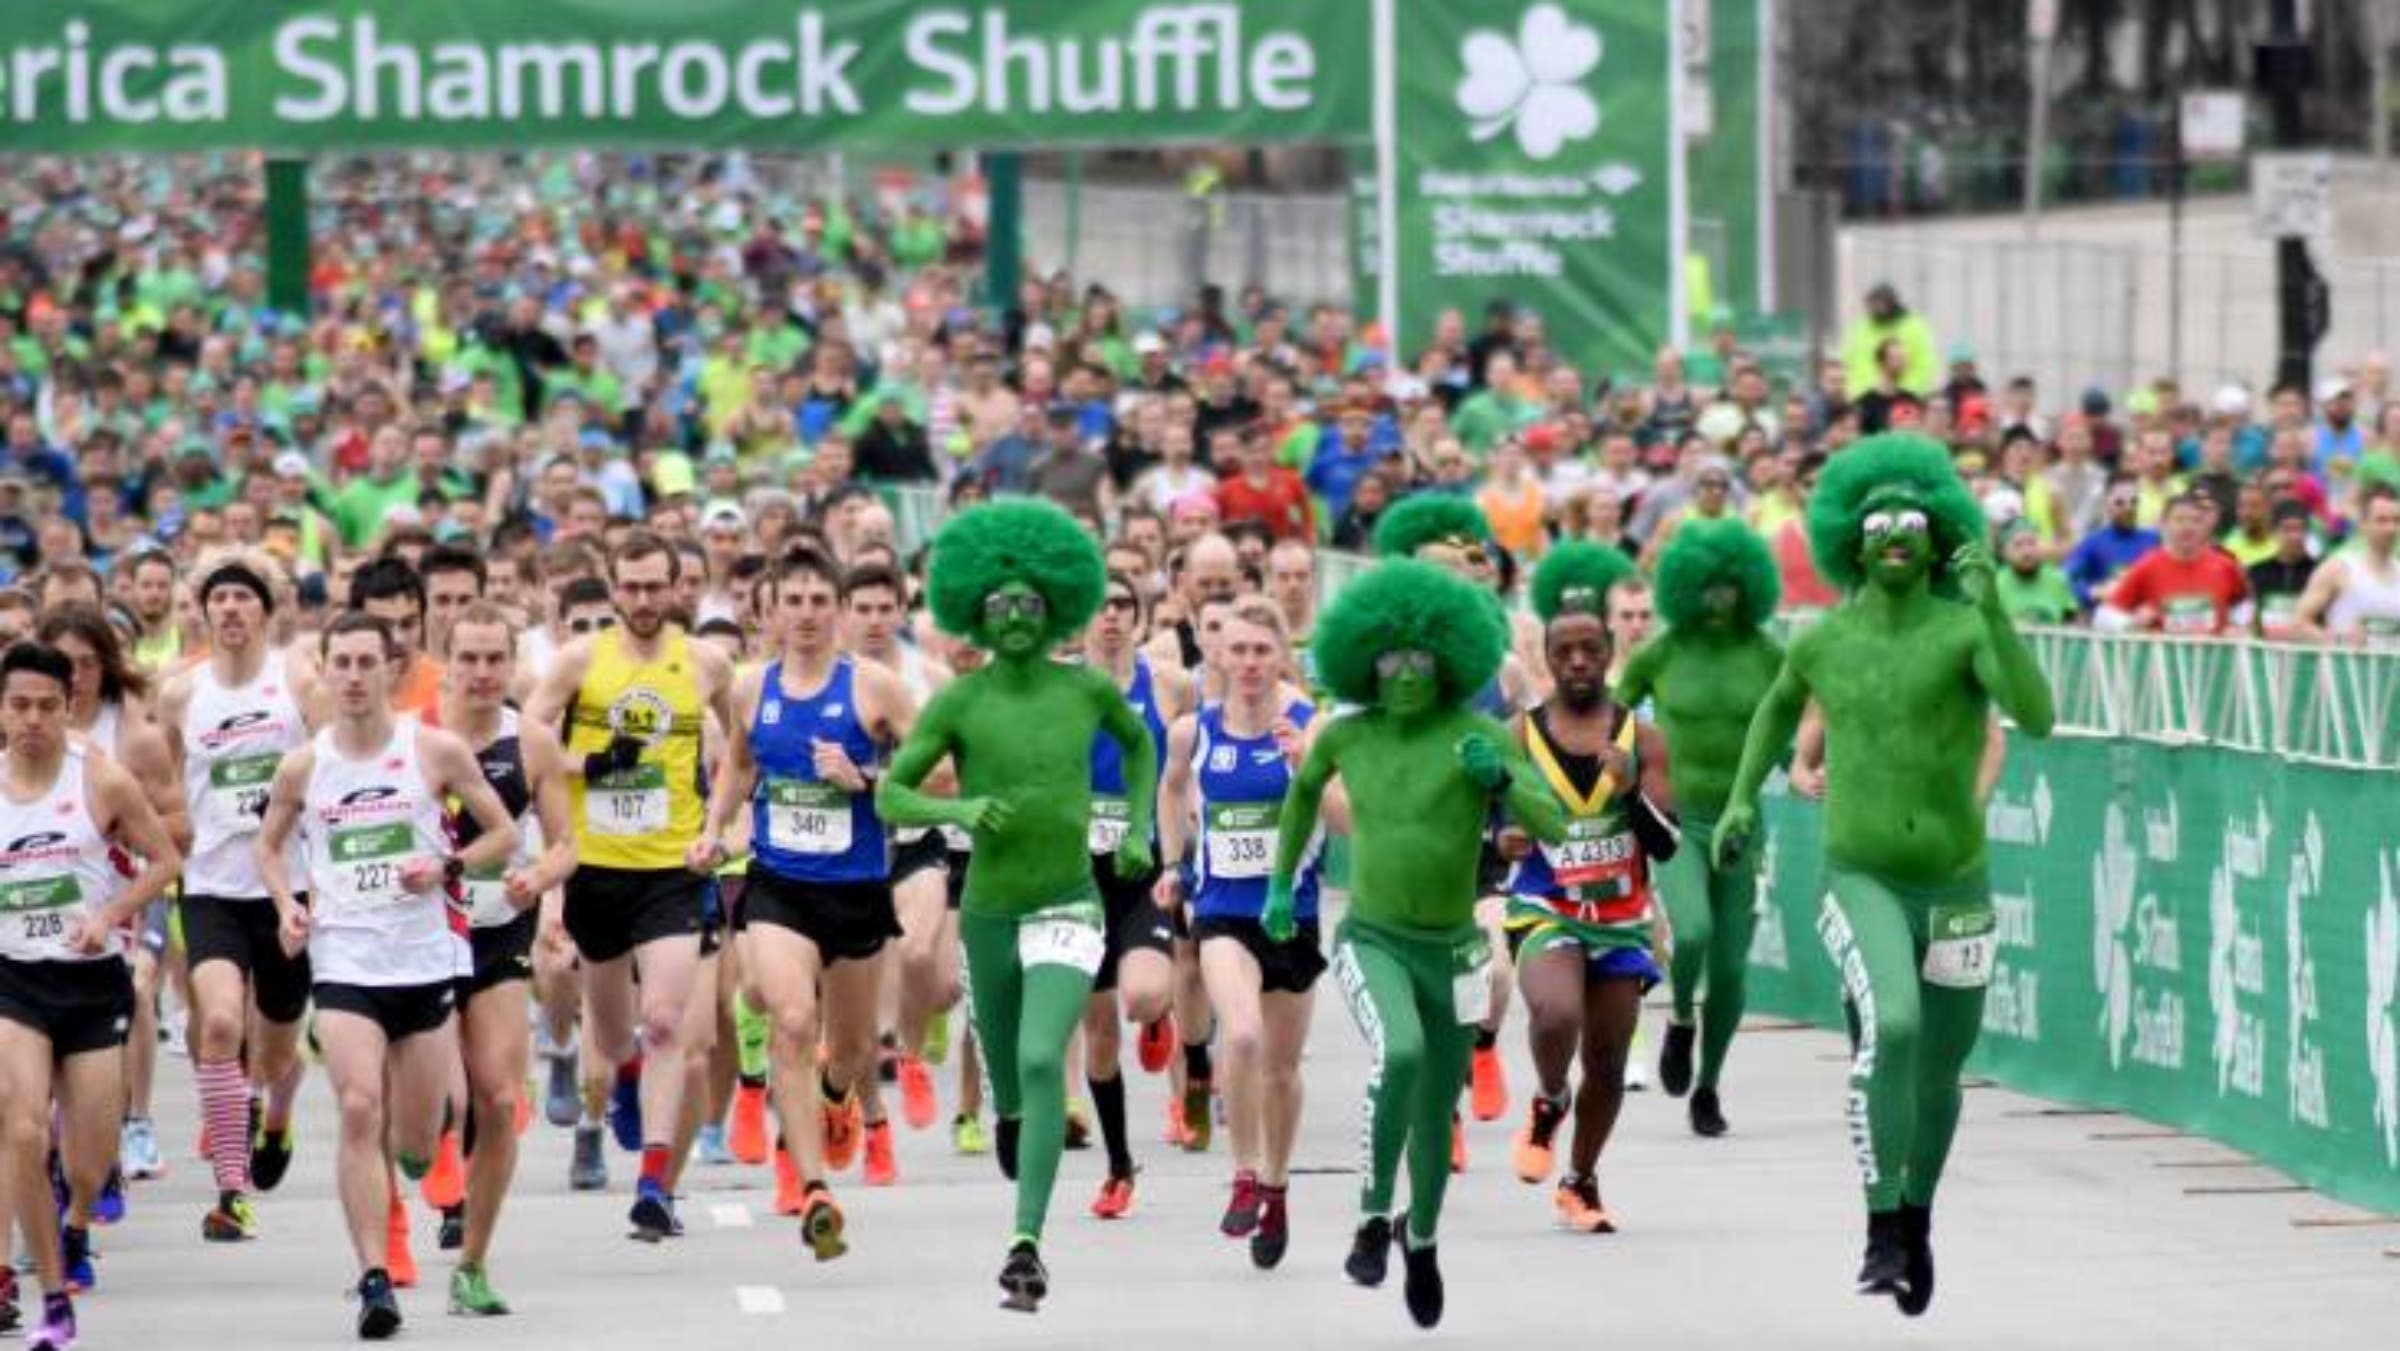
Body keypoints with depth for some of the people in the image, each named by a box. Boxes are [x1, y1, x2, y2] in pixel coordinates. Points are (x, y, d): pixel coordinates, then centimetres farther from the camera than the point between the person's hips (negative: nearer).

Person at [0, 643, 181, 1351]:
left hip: (95, 980, -1)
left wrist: (109, 915, -13)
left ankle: (76, 1227, 42)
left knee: (87, 1163, 3)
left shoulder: (101, 781, -6)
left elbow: (164, 859, 0)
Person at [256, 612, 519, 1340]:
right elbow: (269, 845, 18)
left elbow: (503, 834, 5)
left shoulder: (437, 751, -2)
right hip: (343, 960, -1)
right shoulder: (303, 767, 1)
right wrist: (287, 903, -1)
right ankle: (374, 1280, -20)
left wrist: (446, 868, -12)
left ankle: (409, 1145, 47)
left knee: (416, 1145, 8)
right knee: (359, 1110, -20)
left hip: (425, 959, 1)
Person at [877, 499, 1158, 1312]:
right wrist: (955, 809, -23)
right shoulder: (959, 702, -7)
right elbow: (890, 796, -4)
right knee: (1005, 1061, 19)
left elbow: (1139, 743, 19)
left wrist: (1138, 832, 8)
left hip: (1069, 909, -1)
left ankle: (1027, 1242, -25)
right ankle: (1012, 1115, 59)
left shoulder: (1087, 688, -3)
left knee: (1042, 1061, -23)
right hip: (989, 910, 1)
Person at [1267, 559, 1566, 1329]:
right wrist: (1282, 882, 20)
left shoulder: (1479, 737, -9)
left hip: (1450, 949, 1)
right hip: (1371, 941, -1)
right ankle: (1374, 1215, -14)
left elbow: (1552, 829, -15)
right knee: (1399, 1055, -31)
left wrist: (1501, 779, -32)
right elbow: (1304, 788, 21)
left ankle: (1422, 1237, 44)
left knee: (1437, 1110, 14)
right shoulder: (1347, 736, -2)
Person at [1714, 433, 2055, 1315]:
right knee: (1891, 1028, -28)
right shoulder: (1822, 641, 0)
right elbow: (1781, 701, 25)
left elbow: (2036, 719, -27)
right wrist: (1742, 795, 19)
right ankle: (1881, 1230, -22)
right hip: (1861, 881, 0)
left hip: (1954, 887, 0)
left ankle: (1917, 1214, 42)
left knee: (1937, 1074, 15)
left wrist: (1992, 609, -34)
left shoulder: (1967, 628, -10)